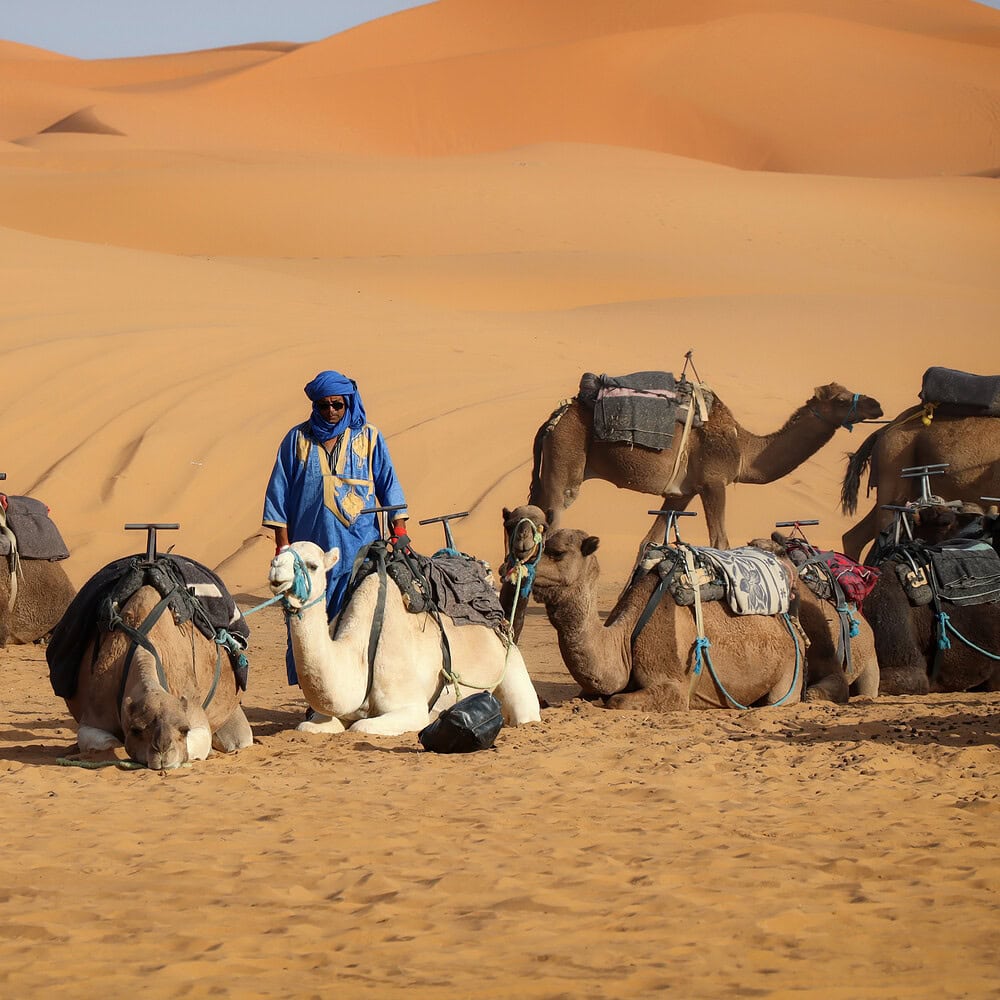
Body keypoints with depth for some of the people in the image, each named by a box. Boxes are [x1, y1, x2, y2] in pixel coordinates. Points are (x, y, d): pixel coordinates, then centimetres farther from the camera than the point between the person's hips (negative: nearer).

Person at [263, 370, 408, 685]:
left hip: (359, 552, 0)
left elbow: (388, 484, 11)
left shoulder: (368, 438, 7)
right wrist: (282, 543, 3)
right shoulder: (297, 439, 7)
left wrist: (399, 532, 3)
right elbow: (278, 493, 9)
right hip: (309, 550, 0)